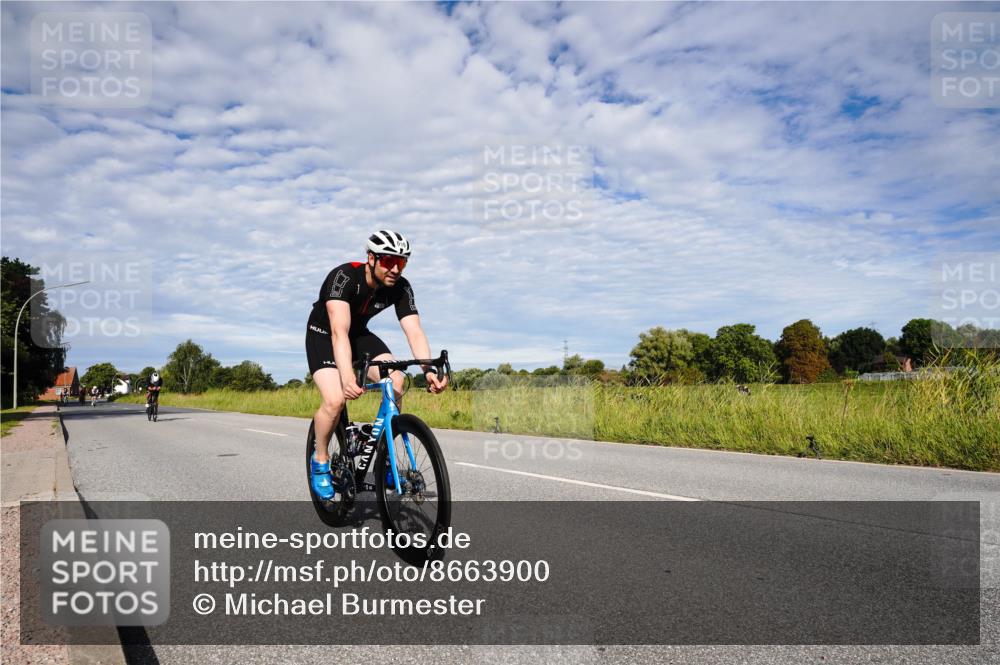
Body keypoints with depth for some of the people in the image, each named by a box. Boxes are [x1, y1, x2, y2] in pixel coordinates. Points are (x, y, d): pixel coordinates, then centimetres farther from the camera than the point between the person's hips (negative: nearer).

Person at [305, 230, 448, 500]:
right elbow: (339, 331, -44)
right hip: (323, 335, -4)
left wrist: (429, 370, -46)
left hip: (359, 334, 4)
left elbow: (414, 331, -28)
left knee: (396, 383, -21)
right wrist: (347, 377, -59)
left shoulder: (401, 287, -19)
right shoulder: (344, 276, -33)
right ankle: (320, 460, 2)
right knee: (335, 400, -26)